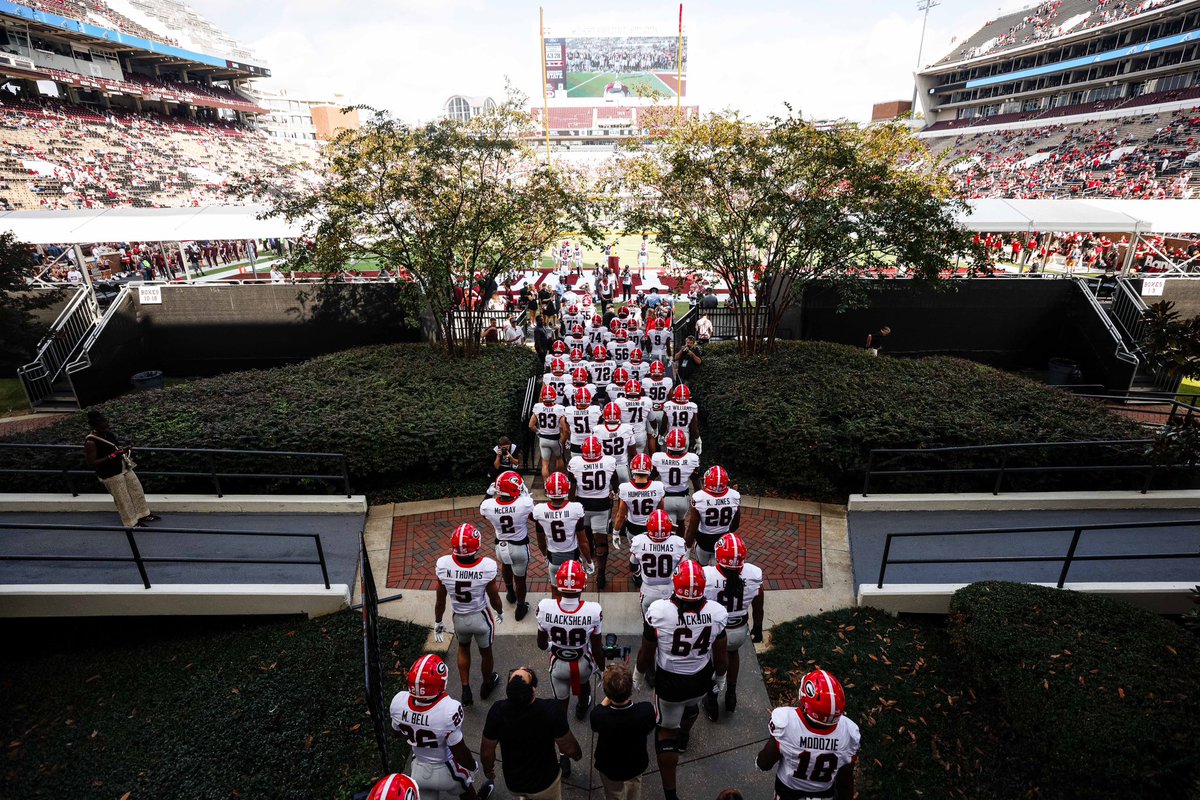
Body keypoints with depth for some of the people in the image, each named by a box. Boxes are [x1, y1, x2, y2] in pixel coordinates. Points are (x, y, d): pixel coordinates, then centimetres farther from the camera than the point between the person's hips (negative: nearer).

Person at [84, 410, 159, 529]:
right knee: (123, 499, 6)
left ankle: (143, 515, 35)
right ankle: (131, 523, 23)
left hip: (124, 467, 8)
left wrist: (122, 449, -4)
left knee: (137, 491, 17)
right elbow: (92, 464, -23)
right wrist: (112, 455, -30)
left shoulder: (109, 433, -1)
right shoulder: (90, 442, -24)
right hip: (110, 474, -8)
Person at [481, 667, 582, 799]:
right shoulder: (551, 709, -34)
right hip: (545, 783, -3)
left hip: (513, 783, 3)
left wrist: (488, 769, 9)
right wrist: (577, 754, 4)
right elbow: (569, 749, -18)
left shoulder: (497, 711, -28)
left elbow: (486, 752, -12)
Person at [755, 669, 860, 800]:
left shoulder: (786, 722, -39)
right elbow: (846, 780, -14)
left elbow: (764, 764, -20)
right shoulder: (849, 732, -32)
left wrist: (758, 760, 1)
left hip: (789, 789, -1)